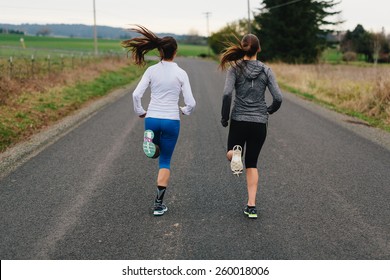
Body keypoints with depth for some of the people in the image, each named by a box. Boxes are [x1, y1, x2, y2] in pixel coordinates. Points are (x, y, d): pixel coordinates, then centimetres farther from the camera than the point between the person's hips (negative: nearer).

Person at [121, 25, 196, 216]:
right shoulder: (181, 73, -6)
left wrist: (140, 112, 8)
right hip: (171, 121, -2)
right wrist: (185, 110, 14)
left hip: (152, 119, 2)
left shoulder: (151, 70, -3)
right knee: (165, 161, 10)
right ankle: (159, 203, 8)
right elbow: (191, 103, -8)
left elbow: (136, 94, -9)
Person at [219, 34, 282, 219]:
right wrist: (269, 110, 16)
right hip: (259, 122, 1)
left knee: (230, 153, 24)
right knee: (252, 164, 14)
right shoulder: (266, 70, 0)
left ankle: (235, 153, -15)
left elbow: (227, 94, -16)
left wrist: (224, 117, -3)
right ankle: (251, 206, 7)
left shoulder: (235, 68, -4)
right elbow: (278, 98, -4)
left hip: (239, 121, -1)